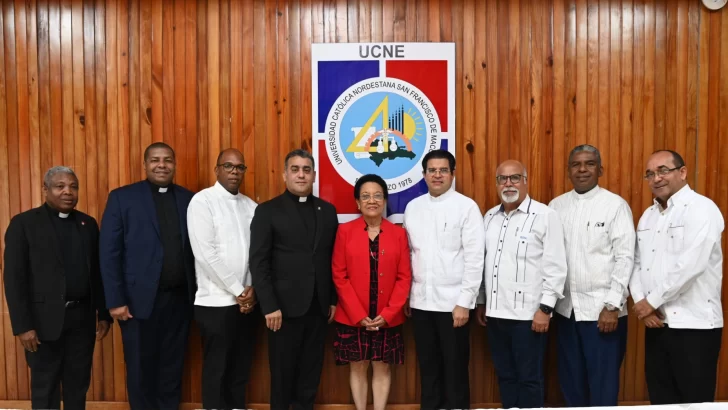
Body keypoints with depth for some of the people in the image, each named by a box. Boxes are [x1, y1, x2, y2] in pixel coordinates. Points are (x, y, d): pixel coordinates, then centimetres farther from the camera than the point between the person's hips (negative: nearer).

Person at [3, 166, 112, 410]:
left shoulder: (88, 224, 8)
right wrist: (22, 325, -13)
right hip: (45, 319, -3)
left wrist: (104, 314, 8)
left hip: (83, 317, 4)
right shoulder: (23, 223, -4)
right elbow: (14, 278, -8)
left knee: (79, 385, 13)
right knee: (44, 388, 9)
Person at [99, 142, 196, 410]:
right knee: (141, 368, 10)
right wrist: (115, 300, -9)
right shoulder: (122, 197, -2)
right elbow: (109, 253, -5)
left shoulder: (189, 199, 7)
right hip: (140, 299, -2)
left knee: (173, 366, 14)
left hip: (180, 298, 3)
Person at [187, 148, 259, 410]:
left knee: (241, 369, 14)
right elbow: (206, 254, -15)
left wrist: (252, 288, -7)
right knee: (216, 371, 6)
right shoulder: (202, 201, -7)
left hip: (247, 301, 5)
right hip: (216, 302, -5)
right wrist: (238, 291, -12)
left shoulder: (250, 206, 10)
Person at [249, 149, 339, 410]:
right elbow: (258, 262, -8)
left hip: (318, 307, 4)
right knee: (283, 372, 9)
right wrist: (269, 306, -13)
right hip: (285, 307, -3)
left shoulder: (327, 210, 9)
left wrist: (333, 299, 7)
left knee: (311, 371, 13)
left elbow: (333, 259, 10)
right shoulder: (267, 211, -3)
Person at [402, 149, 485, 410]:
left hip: (452, 302, -4)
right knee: (428, 366, 15)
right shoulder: (412, 207, 7)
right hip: (421, 301, 4)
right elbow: (408, 254, 10)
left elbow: (475, 258, -9)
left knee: (455, 368, 8)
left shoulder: (467, 207, -7)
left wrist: (464, 302, -13)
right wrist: (406, 295, 8)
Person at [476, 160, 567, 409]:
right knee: (505, 375, 15)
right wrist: (481, 302, 14)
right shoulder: (490, 217, 11)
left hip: (528, 314, -5)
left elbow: (555, 266, -10)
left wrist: (545, 308, -13)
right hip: (495, 312, 6)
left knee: (529, 378, 5)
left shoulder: (545, 215, -7)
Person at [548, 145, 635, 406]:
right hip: (565, 307, 4)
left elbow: (625, 258, -9)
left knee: (603, 382, 7)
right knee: (570, 379, 15)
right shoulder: (556, 206, 6)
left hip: (602, 308, -4)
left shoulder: (616, 205, -6)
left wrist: (612, 305, -13)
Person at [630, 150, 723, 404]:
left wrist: (651, 301, -13)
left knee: (695, 402, 3)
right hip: (657, 323, 7)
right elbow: (636, 263, 11)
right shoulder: (648, 215, 13)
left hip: (695, 325, -7)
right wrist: (641, 302, -5)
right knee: (661, 400, 15)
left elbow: (689, 265, -20)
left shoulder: (701, 209, -10)